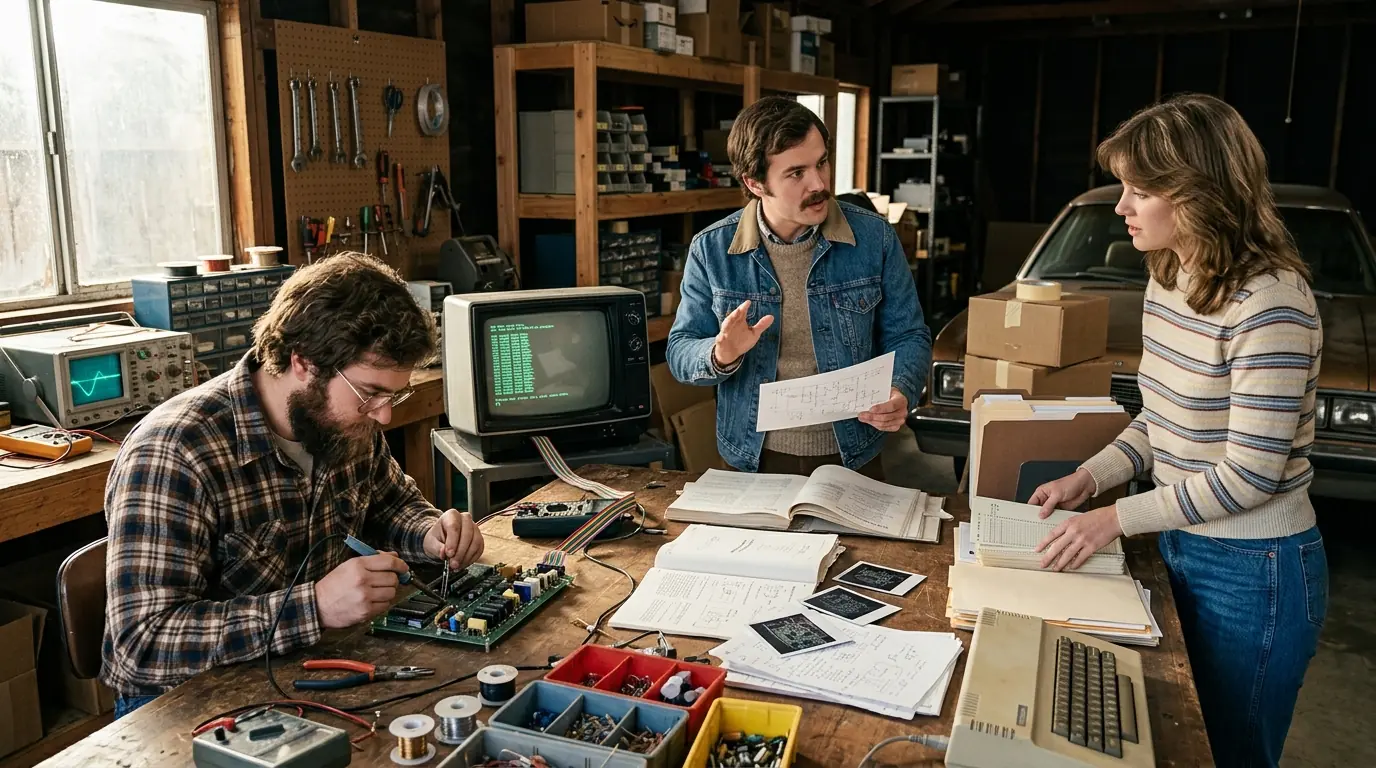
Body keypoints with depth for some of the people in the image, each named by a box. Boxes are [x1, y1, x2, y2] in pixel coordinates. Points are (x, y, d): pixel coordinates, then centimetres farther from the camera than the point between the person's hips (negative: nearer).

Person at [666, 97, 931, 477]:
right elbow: (680, 352, -2)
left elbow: (907, 337, 1)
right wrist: (722, 356, -25)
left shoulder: (875, 238, -7)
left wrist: (900, 392, -20)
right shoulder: (711, 249, -7)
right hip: (755, 461, 0)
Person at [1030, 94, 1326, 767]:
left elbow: (1252, 472, -24)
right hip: (1181, 544, 8)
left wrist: (1116, 519, -19)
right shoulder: (1169, 280, 3)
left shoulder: (1269, 300, -24)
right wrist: (1089, 478, 0)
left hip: (1253, 569, -8)